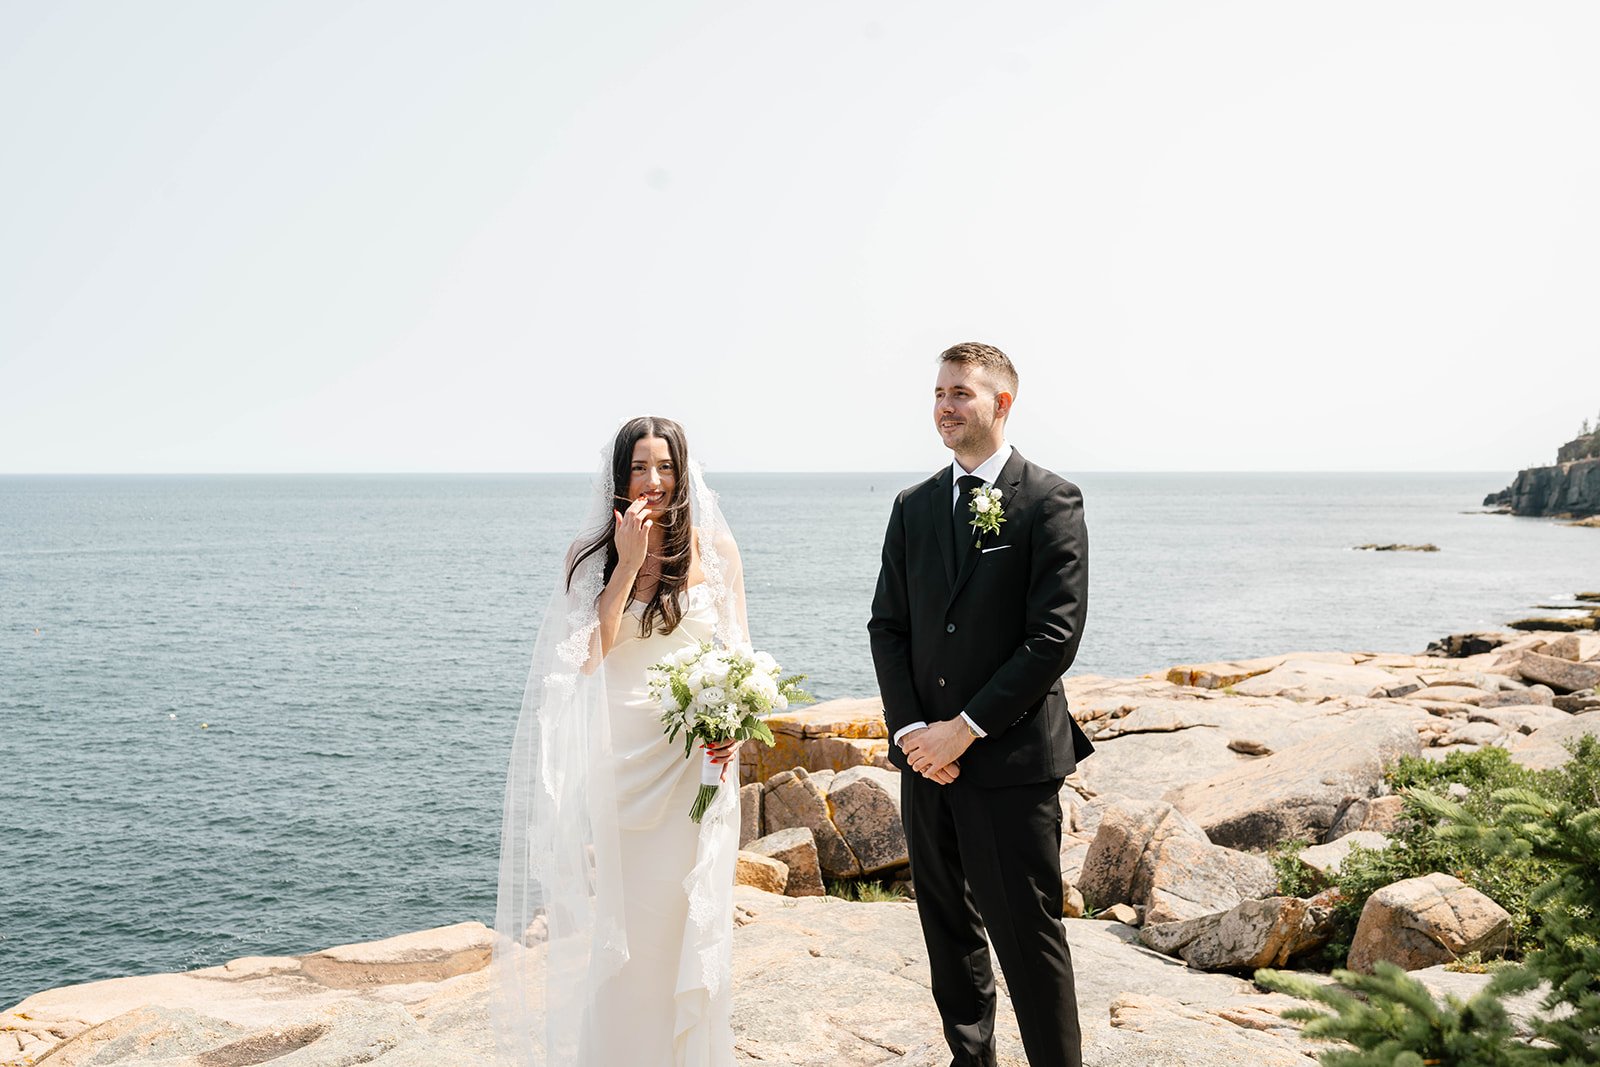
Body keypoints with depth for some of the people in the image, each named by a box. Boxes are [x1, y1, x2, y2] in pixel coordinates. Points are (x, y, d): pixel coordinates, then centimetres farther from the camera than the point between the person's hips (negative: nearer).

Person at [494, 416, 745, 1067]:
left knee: (683, 913, 6)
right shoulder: (589, 556, 1)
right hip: (615, 756, 1)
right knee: (614, 915, 5)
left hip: (692, 755, 0)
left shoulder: (714, 548, 0)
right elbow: (588, 653, -9)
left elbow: (737, 653, 5)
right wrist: (628, 565, -14)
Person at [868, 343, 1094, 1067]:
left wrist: (966, 729, -14)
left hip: (1011, 758, -6)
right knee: (947, 925, 15)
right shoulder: (914, 507, 11)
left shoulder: (1051, 503, -6)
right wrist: (910, 729, -5)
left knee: (1026, 932, -1)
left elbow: (1055, 635, -13)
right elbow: (887, 625, 9)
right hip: (926, 754, 6)